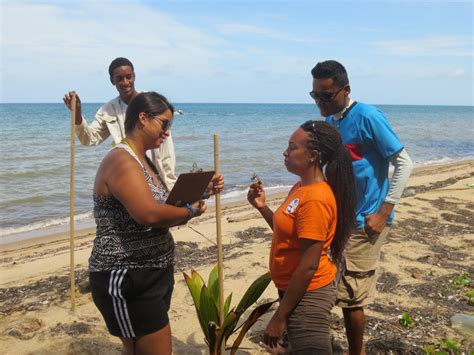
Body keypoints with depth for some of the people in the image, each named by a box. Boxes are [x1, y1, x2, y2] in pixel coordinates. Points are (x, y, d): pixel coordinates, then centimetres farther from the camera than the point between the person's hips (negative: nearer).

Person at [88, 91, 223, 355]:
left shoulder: (144, 161, 12)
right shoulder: (121, 161, -19)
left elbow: (166, 208, 15)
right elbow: (150, 215, -33)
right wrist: (190, 211, -17)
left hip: (152, 274, 10)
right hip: (127, 281, -10)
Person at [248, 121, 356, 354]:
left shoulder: (316, 198, -24)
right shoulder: (302, 187, 5)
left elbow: (308, 266, -25)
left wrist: (279, 317, -20)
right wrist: (262, 206, 3)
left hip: (307, 294, -9)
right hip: (296, 289, 9)